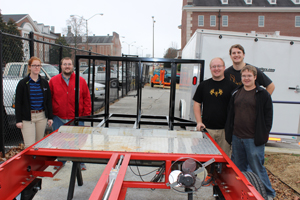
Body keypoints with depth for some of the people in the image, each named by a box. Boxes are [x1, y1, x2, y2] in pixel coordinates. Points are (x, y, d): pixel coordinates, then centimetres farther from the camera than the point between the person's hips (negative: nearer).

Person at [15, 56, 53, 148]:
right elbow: (18, 103, -1)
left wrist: (50, 117, 6)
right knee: (29, 145, -7)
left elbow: (49, 101, 11)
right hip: (27, 117, -3)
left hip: (41, 117, 3)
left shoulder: (44, 83, 9)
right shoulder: (23, 83, 0)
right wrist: (18, 120, -6)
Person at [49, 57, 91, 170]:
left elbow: (87, 98, 4)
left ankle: (80, 163, 20)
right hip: (59, 118, 2)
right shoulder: (53, 81, 4)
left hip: (76, 119, -1)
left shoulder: (81, 81, 2)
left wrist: (86, 114, -2)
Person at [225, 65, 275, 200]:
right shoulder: (236, 93, 10)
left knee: (257, 168, 2)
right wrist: (229, 133, 10)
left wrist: (263, 135, -8)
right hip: (237, 138, 5)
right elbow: (230, 115, 14)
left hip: (254, 139, -5)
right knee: (238, 168, 15)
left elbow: (268, 117, -3)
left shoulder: (263, 95, -3)